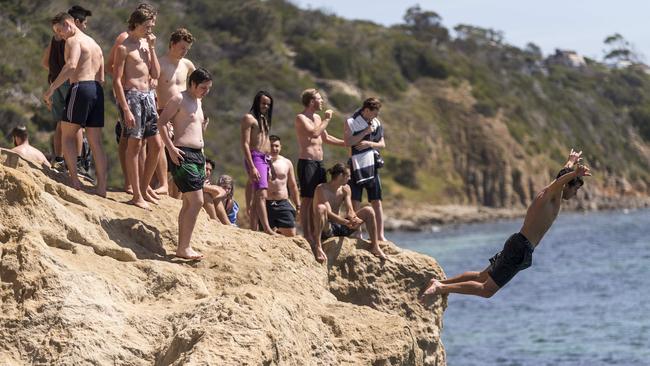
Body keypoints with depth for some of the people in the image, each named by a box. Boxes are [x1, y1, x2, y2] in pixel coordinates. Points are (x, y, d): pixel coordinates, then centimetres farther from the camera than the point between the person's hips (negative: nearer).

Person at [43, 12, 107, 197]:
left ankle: (74, 179, -10)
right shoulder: (94, 44, 25)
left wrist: (51, 89, -22)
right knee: (95, 142, 7)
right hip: (97, 91, 8)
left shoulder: (74, 41, -4)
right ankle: (102, 188, 4)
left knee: (67, 135, 1)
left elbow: (71, 66, -22)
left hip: (80, 87, -8)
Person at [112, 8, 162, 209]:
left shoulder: (146, 44, 15)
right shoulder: (124, 48, -7)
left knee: (157, 145, 8)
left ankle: (145, 187, 20)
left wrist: (152, 49, 1)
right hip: (131, 95, -8)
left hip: (148, 95, 8)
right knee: (134, 145, -5)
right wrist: (126, 109, -19)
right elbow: (117, 81, -12)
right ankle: (137, 195, -3)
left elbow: (155, 74, 10)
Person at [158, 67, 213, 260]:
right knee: (197, 202, -15)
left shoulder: (198, 102, 20)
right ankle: (184, 248, -13)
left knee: (189, 203, 9)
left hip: (197, 155, 9)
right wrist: (171, 148, -20)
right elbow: (161, 122, -13)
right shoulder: (179, 99, -7)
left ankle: (182, 247, 13)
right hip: (183, 155, -9)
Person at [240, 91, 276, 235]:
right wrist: (252, 167, -20)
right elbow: (245, 144, -12)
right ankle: (267, 229, -29)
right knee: (261, 194, -19)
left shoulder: (264, 120, 22)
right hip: (255, 158, -9)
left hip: (265, 160, 9)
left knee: (256, 198, 7)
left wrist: (269, 168, 18)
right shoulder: (249, 118, -4)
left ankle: (253, 230, 6)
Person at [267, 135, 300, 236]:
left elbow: (293, 186, 17)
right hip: (267, 204, -3)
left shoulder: (287, 163, 10)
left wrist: (298, 206, 14)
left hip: (283, 204, 3)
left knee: (291, 235, -6)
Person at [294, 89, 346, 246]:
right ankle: (306, 235, -8)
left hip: (319, 163, 8)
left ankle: (313, 233, 14)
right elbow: (314, 133, -24)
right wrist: (327, 120, -12)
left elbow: (326, 138, 27)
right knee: (307, 199, -8)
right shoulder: (300, 118, -9)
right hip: (306, 162, -8)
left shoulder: (317, 118, 17)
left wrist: (349, 143, 24)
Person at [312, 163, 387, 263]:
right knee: (321, 207, -38)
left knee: (368, 211, -3)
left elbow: (350, 210, -5)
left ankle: (375, 246, 1)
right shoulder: (321, 189, -15)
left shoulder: (345, 189, 6)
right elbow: (328, 213, -26)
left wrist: (353, 218, -29)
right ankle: (318, 247, -44)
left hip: (340, 227, 7)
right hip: (325, 229, -7)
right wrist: (346, 222, -39)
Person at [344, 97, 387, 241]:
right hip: (356, 166, -4)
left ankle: (380, 235, 4)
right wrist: (365, 132, -17)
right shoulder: (350, 123, -5)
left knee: (376, 202, 2)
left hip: (372, 166, 4)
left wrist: (369, 143, -8)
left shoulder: (376, 123, 9)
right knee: (355, 201, -5)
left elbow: (382, 144, 11)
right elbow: (348, 142, -16)